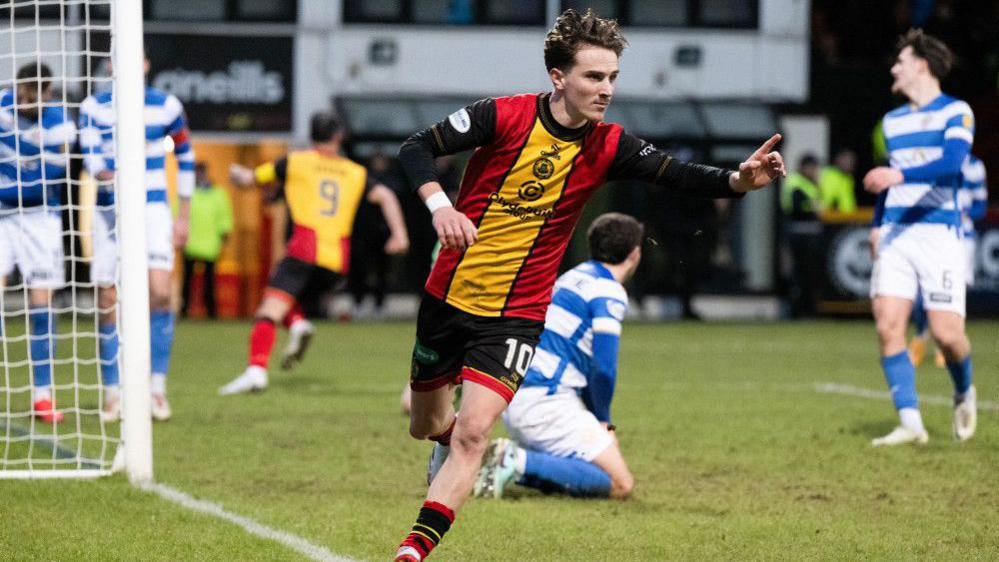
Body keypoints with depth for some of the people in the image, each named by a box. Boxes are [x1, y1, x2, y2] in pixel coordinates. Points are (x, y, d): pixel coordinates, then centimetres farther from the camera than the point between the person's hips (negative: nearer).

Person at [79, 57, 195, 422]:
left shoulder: (166, 107, 0)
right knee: (108, 303, 0)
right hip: (109, 211, 1)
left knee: (160, 292, -18)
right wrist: (104, 173, -40)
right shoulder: (94, 107, -2)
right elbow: (89, 154, -16)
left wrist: (183, 214, 11)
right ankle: (112, 395, 11)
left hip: (153, 209, -1)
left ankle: (157, 388, -9)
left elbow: (185, 154, 13)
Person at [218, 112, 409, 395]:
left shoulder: (294, 162, 11)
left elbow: (246, 179, 14)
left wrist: (236, 172, 36)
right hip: (338, 260, 4)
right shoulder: (356, 173, 19)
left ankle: (256, 370, -33)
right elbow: (385, 196, 4)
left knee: (269, 311, -12)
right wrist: (399, 234, -2)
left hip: (305, 251, -4)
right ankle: (298, 324, -7)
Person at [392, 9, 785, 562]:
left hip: (517, 315, 0)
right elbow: (415, 148, -11)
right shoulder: (503, 116, -14)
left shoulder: (608, 147, -7)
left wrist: (738, 180, -31)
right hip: (448, 297, 0)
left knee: (472, 434, -17)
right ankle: (447, 442, 56)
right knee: (426, 425, 19)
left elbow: (677, 175, -13)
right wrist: (440, 205, -28)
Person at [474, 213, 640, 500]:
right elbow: (604, 369, -15)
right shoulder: (610, 293, -9)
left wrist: (599, 420, 21)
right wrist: (603, 421, 3)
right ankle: (520, 462, -20)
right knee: (620, 485, -11)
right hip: (545, 402, -9)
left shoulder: (574, 276, 19)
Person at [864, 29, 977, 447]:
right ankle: (910, 424, -9)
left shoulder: (956, 113, -3)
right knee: (887, 325, -10)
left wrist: (900, 175, -32)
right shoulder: (893, 120, 18)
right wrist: (877, 224, 17)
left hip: (938, 233, -6)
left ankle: (964, 393, 22)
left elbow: (951, 164, -19)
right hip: (895, 236, 6)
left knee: (946, 333, -10)